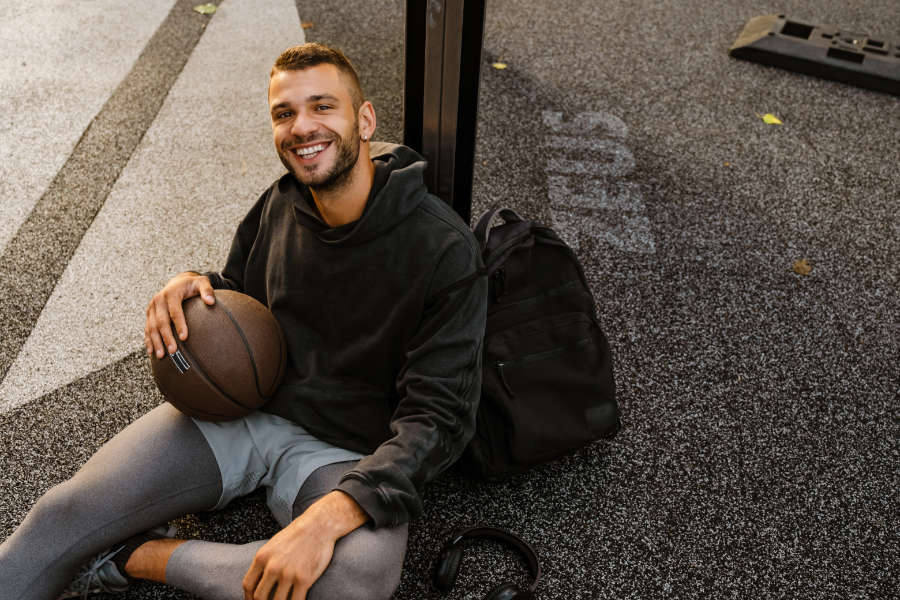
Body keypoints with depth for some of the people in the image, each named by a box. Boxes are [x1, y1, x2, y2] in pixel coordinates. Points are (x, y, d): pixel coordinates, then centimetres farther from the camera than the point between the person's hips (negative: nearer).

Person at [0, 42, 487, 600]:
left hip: (342, 453, -3)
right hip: (241, 407, 4)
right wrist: (194, 285, -5)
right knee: (64, 513, -15)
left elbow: (439, 414, -19)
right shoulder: (279, 204, 2)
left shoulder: (445, 250, -16)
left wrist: (330, 514, -32)